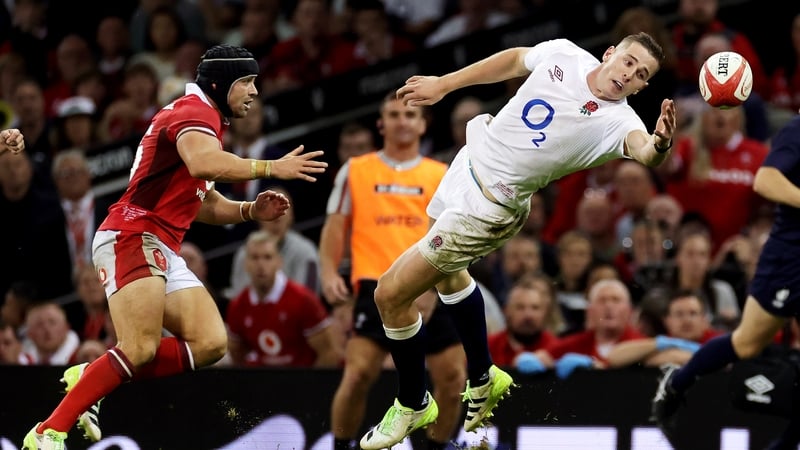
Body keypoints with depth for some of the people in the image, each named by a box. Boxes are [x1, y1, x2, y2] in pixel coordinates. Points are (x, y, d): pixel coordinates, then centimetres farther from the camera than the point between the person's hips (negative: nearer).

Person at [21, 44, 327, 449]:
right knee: (140, 350, -23)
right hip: (131, 237, -10)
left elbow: (203, 205, 29)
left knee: (210, 344, -4)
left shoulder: (207, 120, 25)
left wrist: (251, 210, 12)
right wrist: (271, 168, -29)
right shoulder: (195, 110, -7)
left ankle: (91, 380, -1)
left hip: (164, 251, 10)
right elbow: (202, 163, -31)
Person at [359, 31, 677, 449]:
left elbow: (642, 149, -46)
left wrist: (659, 145, -69)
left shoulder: (615, 121, -25)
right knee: (446, 273, 31)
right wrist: (443, 84, 13)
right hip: (469, 160, 7)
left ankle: (413, 405, 21)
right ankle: (483, 378, 51)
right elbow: (514, 59, 8)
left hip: (487, 206, -7)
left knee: (391, 294, -3)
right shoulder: (564, 55, -11)